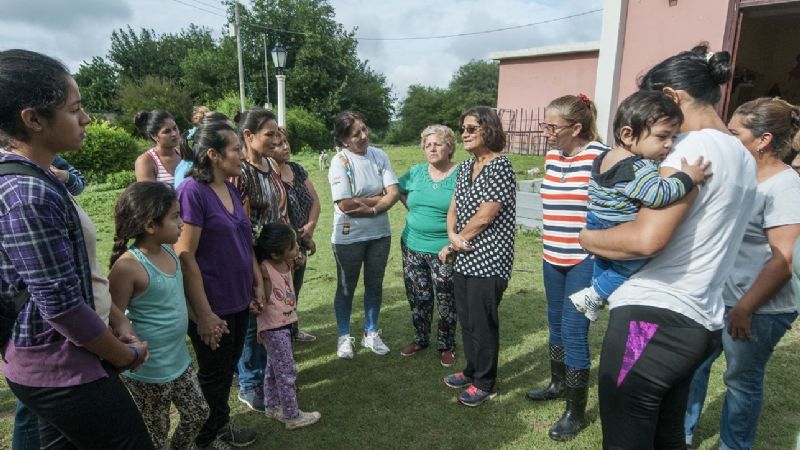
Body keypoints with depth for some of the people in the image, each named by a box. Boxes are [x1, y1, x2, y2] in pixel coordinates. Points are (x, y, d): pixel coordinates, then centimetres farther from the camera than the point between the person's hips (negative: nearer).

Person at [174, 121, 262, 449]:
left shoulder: (230, 188, 6)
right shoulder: (192, 191, -19)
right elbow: (185, 256, -21)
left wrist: (257, 282, 10)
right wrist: (203, 313, -20)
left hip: (238, 300, 7)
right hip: (213, 306, -7)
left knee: (228, 367, 22)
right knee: (213, 375, 12)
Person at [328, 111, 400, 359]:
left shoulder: (379, 155, -2)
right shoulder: (340, 161, -14)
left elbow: (394, 193, -8)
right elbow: (345, 204, -21)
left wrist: (370, 209, -21)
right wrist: (380, 198, -13)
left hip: (380, 234, 4)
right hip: (348, 236, -4)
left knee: (375, 285, 16)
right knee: (346, 288, 12)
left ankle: (371, 333, 35)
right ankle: (344, 337, 31)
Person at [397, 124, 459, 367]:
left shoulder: (460, 174, -7)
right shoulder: (416, 172, 5)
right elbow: (399, 191, 19)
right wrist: (416, 212, 10)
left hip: (444, 250, -4)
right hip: (413, 247, 4)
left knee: (446, 301, 8)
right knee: (418, 298, 15)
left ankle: (446, 346, 26)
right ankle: (420, 338, 35)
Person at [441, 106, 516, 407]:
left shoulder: (500, 167, -14)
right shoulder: (465, 167, 11)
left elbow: (484, 217, -18)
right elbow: (453, 208, 10)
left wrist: (452, 244, -8)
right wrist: (452, 235, -11)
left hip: (488, 261, -8)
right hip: (464, 259, 8)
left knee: (483, 323, 3)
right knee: (466, 320, 17)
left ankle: (484, 384, 21)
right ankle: (472, 370, 36)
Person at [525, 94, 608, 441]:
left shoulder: (599, 156, -14)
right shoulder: (552, 156, 8)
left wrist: (599, 257, -17)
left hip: (584, 260, -7)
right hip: (552, 258, 7)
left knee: (573, 332, -2)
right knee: (556, 325, 19)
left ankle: (576, 413, 14)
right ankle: (558, 384, 40)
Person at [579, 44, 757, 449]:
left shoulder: (694, 148, -14)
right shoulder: (742, 155, 15)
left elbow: (647, 238, -27)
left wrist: (587, 237, -11)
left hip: (654, 317, -10)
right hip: (700, 322, 10)